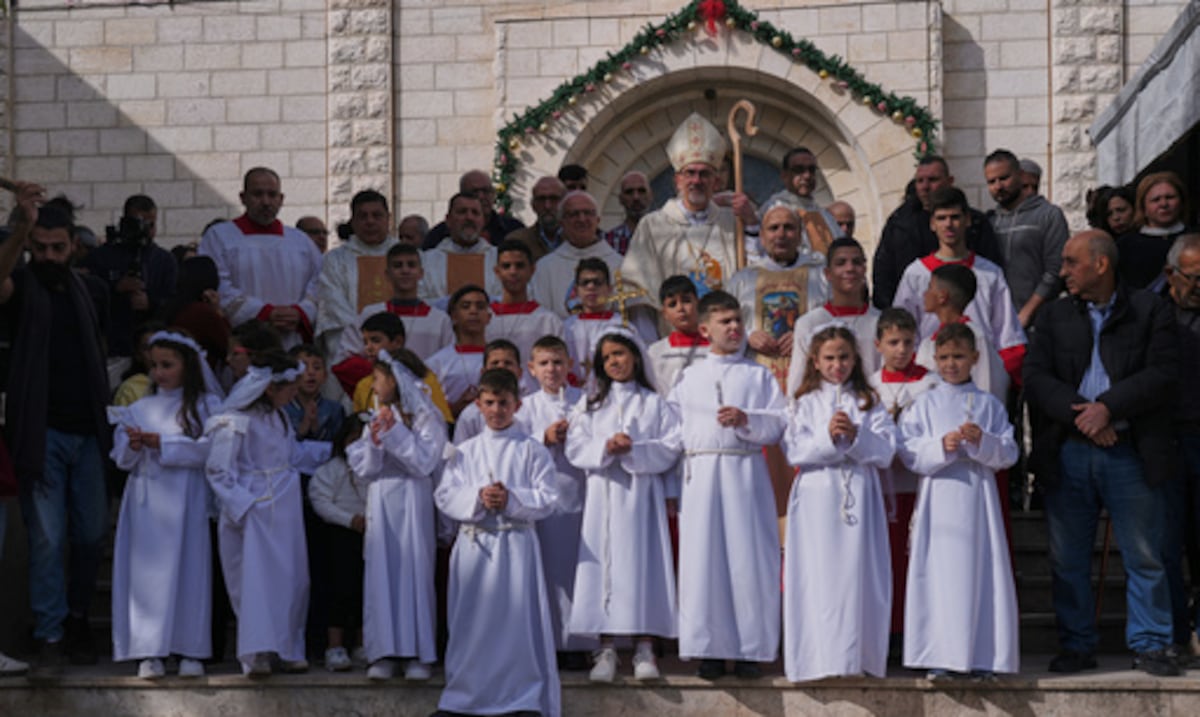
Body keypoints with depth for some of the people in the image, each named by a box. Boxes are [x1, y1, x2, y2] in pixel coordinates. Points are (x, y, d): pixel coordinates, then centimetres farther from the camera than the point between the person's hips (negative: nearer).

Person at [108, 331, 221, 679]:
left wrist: (163, 444, -13)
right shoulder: (139, 409, 13)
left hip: (187, 501, -2)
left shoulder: (206, 405, 4)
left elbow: (209, 448, -10)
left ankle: (191, 650, 5)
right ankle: (150, 652, 0)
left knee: (189, 569, -1)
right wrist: (133, 446, -14)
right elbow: (121, 458, 8)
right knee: (147, 571, -1)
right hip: (147, 502, 3)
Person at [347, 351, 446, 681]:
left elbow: (424, 463, -12)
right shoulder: (376, 419, 13)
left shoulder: (425, 418, -1)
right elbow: (364, 471, 7)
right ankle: (383, 652, -1)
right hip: (380, 504, 4)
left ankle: (418, 653, -1)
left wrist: (395, 433, -14)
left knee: (413, 570, -5)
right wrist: (374, 441, -9)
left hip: (412, 502, -4)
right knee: (380, 573, -1)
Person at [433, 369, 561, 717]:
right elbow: (444, 495, 3)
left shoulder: (532, 450, 3)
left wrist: (511, 499, -17)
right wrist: (477, 498, -13)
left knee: (519, 620, -4)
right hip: (473, 543, 2)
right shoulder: (465, 452, 10)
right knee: (473, 623, 5)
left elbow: (547, 499, -3)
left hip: (517, 543, -2)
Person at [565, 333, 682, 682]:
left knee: (643, 561, -6)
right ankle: (606, 649, -4)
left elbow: (672, 447, -2)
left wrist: (633, 450, -15)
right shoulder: (590, 405, 16)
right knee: (604, 563, -5)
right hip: (602, 493, 2)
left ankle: (645, 648, -3)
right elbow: (575, 448, 5)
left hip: (641, 493, -1)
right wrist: (605, 448, -13)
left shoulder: (655, 403, 10)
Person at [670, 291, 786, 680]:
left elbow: (779, 424, 1)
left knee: (748, 558, -4)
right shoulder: (690, 378, 14)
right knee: (703, 560, -1)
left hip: (746, 473, -1)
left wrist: (746, 420, -16)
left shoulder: (759, 375, 10)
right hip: (701, 476, 1)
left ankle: (750, 650, 3)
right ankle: (710, 650, 6)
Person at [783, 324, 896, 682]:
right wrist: (828, 437, -16)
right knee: (818, 577, -5)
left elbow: (885, 452, 2)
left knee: (857, 574, -3)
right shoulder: (807, 403, 8)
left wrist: (855, 435, -14)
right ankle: (819, 657, -3)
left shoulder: (869, 403, 11)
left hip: (859, 495, 1)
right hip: (817, 496, -1)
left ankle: (857, 656, 1)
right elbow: (794, 452, -3)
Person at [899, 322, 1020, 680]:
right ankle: (939, 657, 2)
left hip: (978, 496, 1)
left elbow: (1009, 454, 3)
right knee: (938, 573, -3)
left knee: (980, 573, -2)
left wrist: (982, 442, -15)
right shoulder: (924, 404, 7)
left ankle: (982, 657, 4)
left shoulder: (989, 405, 9)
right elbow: (910, 453, -1)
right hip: (939, 499, -1)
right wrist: (941, 446, -17)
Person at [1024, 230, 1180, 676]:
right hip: (1068, 454, 3)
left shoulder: (1150, 312, 4)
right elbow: (1036, 379, 1)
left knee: (1143, 556, 2)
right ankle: (1076, 646, 16)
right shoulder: (1054, 317, 12)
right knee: (1068, 559, 6)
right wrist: (1079, 413, -15)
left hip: (1131, 455, -2)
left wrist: (1108, 407, -17)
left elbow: (1163, 375, -7)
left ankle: (1149, 646, 12)